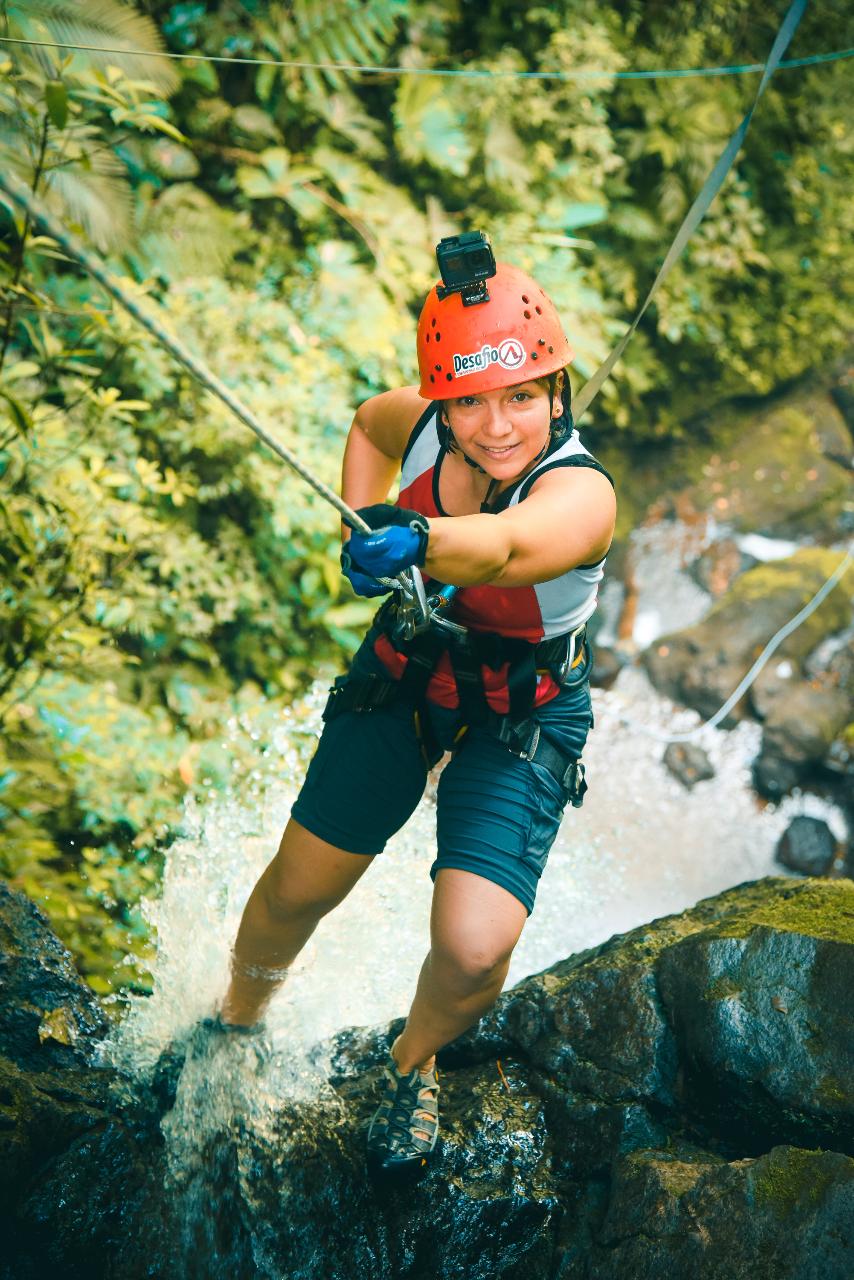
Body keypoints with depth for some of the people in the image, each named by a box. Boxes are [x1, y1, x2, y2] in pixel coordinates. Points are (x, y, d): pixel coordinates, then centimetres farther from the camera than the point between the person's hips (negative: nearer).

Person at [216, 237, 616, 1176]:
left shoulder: (581, 493, -34)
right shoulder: (422, 423, -19)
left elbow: (505, 548, -59)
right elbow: (368, 423, 7)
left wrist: (416, 541, -78)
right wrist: (360, 538, -4)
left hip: (522, 721, -4)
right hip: (404, 678, 4)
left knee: (472, 953, -15)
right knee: (296, 891, 10)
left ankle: (413, 1063, 22)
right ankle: (236, 1025, 45)